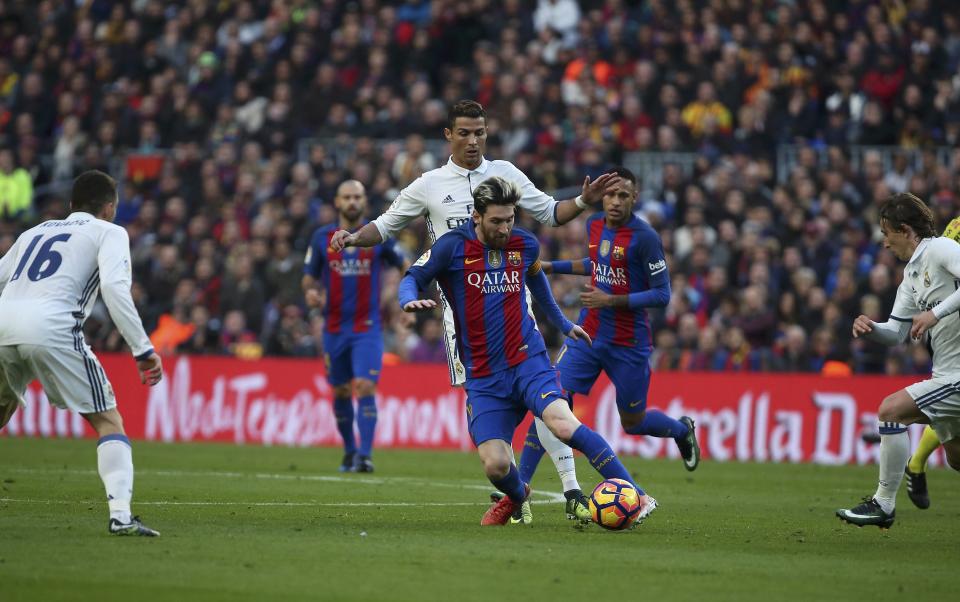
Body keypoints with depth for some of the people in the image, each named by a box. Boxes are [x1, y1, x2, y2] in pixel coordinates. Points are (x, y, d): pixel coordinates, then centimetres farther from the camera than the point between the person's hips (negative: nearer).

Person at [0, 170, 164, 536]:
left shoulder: (34, 233, 32)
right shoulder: (108, 232, 16)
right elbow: (115, 287, -2)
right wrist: (143, 351, -4)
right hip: (50, 327, -5)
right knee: (108, 421, 5)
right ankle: (120, 515, -11)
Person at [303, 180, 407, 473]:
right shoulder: (322, 237, 3)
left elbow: (402, 264, 11)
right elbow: (309, 276, 11)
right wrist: (310, 290, -12)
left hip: (367, 327, -2)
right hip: (334, 326, 2)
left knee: (364, 387, -16)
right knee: (341, 392, 9)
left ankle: (365, 455, -19)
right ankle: (349, 451, 27)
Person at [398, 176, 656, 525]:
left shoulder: (525, 245, 5)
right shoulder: (453, 247, -5)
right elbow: (412, 278, 2)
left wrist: (562, 323, 37)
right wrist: (410, 300, -22)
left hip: (528, 361, 0)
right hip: (483, 376, 0)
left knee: (563, 424, -27)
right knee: (495, 465, -12)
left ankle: (635, 495, -23)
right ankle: (516, 497, 27)